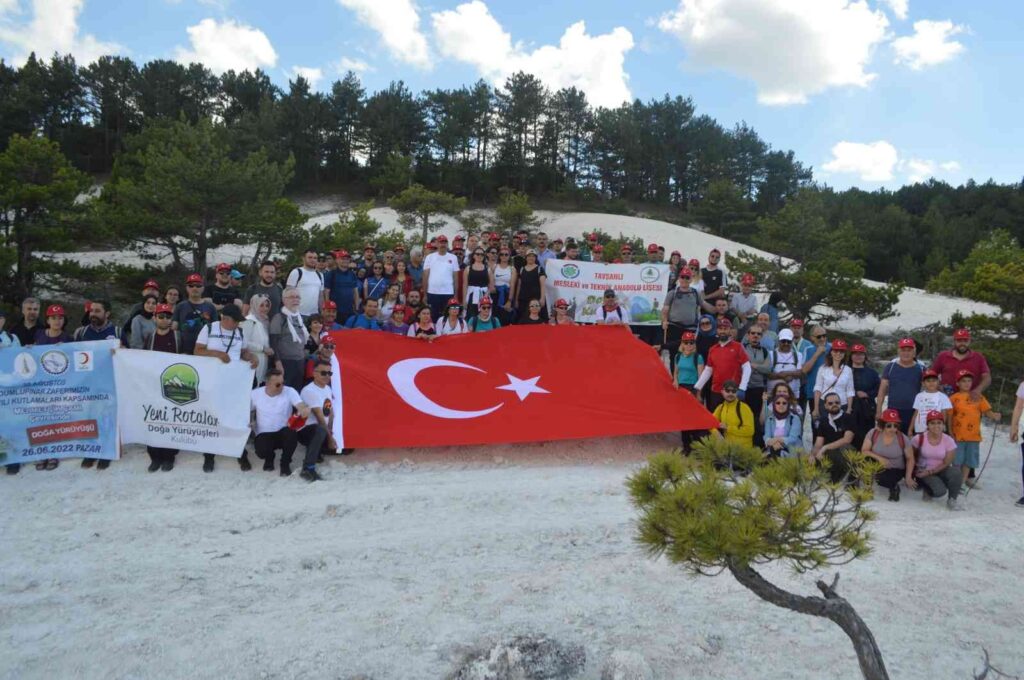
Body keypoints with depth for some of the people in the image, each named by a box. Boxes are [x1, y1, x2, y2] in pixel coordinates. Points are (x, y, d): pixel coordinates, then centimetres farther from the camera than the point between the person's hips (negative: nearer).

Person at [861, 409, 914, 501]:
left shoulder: (903, 439, -13)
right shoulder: (873, 433, -13)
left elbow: (910, 459, -4)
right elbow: (864, 451, -11)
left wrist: (908, 477, -14)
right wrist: (879, 458, -27)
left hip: (895, 470, -2)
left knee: (882, 478, -34)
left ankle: (893, 487, 3)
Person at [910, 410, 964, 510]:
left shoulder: (949, 440, -9)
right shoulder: (919, 438, -11)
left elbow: (946, 463, -8)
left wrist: (930, 472, -18)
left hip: (941, 471, 2)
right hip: (923, 472, -2)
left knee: (955, 472, -32)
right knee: (940, 491, -30)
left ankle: (952, 500, -8)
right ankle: (927, 490, 9)